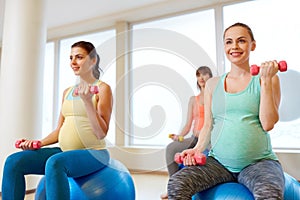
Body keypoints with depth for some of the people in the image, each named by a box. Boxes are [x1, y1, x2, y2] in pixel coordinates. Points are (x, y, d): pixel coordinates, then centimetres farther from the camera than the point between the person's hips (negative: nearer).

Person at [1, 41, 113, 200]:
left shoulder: (102, 88, -4)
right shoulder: (67, 92, 16)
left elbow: (101, 133, -13)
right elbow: (60, 130, 18)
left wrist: (87, 101, -21)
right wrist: (39, 143, 2)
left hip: (93, 153, -7)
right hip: (66, 151, 7)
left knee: (54, 163, -35)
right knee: (13, 161, -8)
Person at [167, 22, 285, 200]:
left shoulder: (268, 79, 5)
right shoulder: (213, 84, 11)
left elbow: (268, 124, -6)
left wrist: (266, 80, -7)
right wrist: (198, 149, -5)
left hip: (258, 162, -2)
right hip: (218, 162, 3)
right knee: (176, 185, -21)